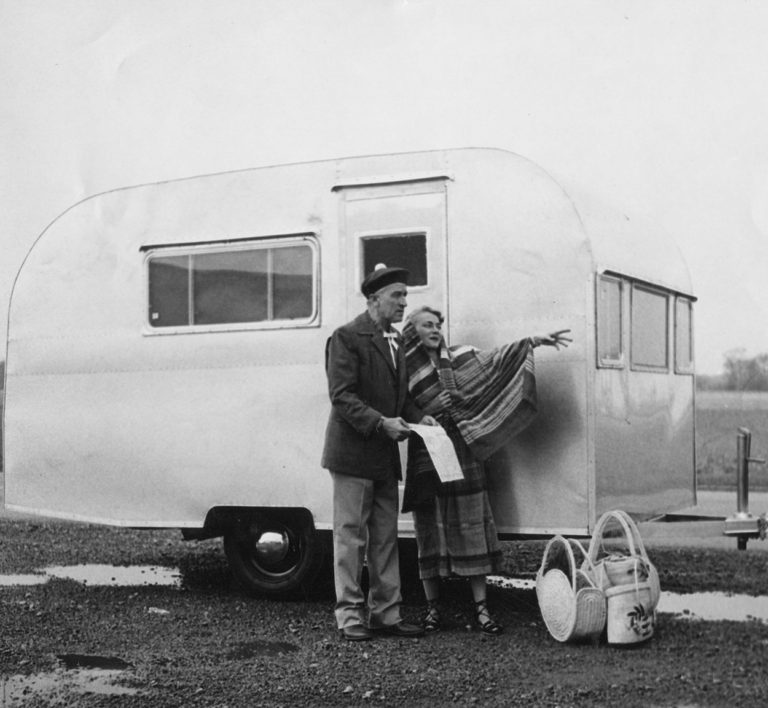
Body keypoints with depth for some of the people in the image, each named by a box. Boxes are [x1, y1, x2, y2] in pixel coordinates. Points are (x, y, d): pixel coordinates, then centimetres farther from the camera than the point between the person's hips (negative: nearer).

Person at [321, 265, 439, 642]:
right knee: (350, 534, -1)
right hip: (353, 453, -8)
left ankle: (385, 612, 17)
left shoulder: (396, 341, 16)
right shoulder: (347, 337, -9)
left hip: (385, 455, 8)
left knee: (386, 537, 10)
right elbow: (341, 395, -16)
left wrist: (418, 417, 2)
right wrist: (381, 423, -24)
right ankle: (350, 614, 5)